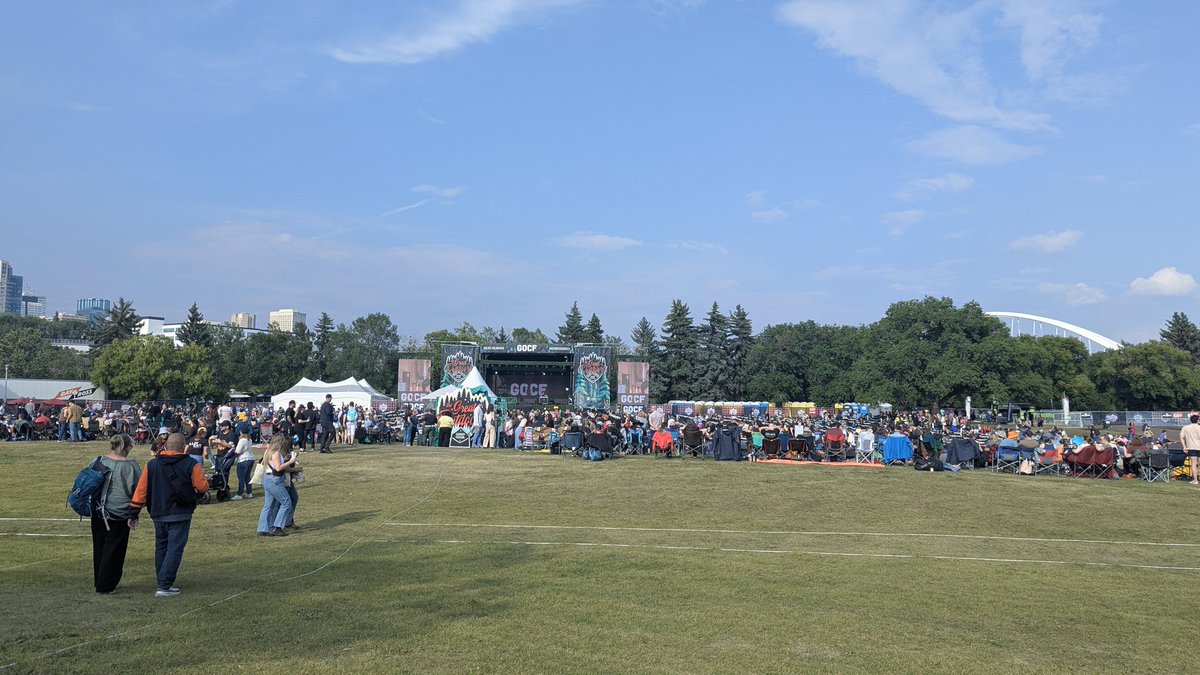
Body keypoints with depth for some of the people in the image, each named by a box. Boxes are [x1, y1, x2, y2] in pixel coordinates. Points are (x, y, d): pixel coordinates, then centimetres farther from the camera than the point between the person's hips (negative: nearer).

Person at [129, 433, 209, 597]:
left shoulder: (151, 465, 0)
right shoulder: (191, 465, -11)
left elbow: (141, 489, 0)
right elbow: (203, 487, -10)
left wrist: (134, 512, 6)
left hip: (158, 514, 4)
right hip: (180, 515, -4)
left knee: (161, 548, 18)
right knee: (175, 548, -1)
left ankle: (163, 583, 23)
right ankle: (164, 586, -8)